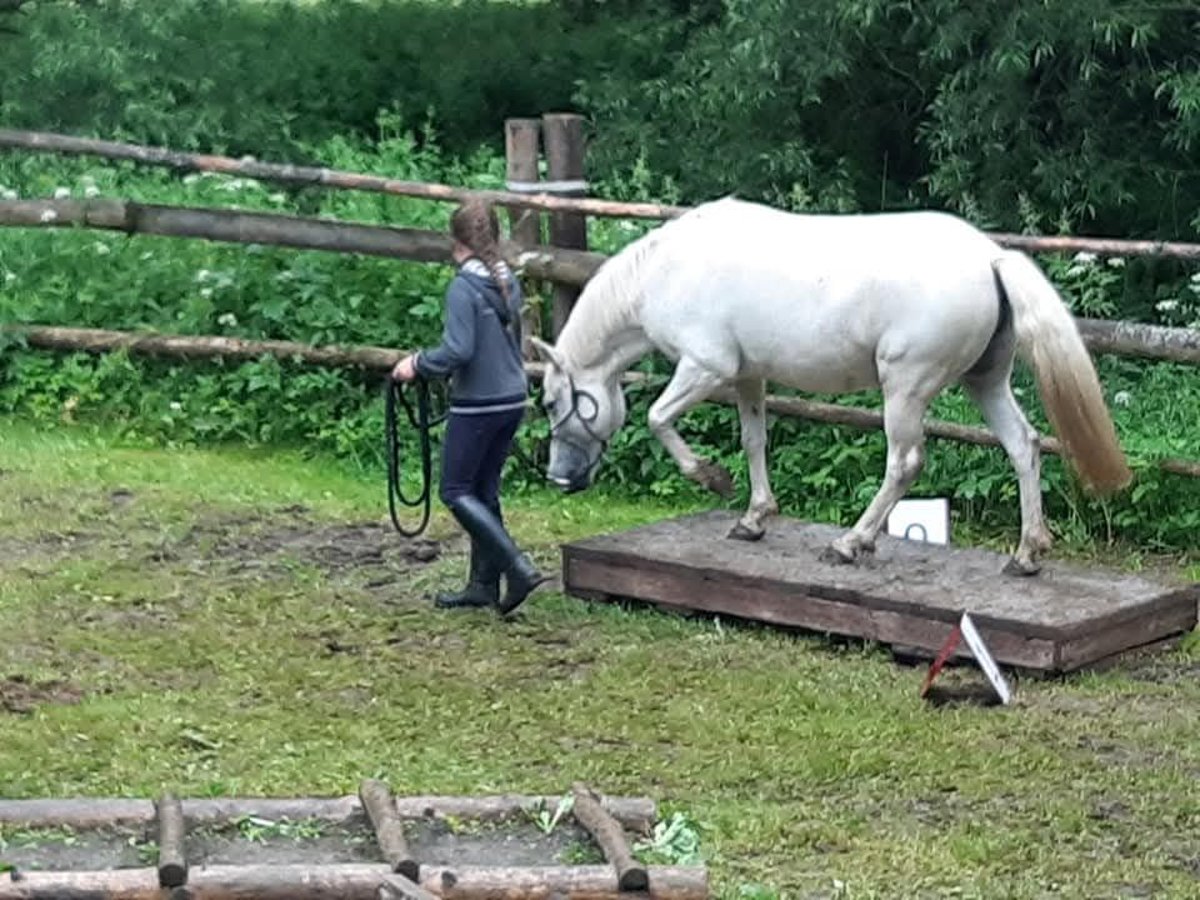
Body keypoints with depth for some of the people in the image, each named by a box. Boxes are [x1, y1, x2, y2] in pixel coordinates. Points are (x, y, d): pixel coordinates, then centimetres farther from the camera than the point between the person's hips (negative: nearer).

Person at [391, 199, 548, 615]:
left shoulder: (464, 288, -17)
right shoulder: (509, 283, 6)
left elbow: (457, 351, -25)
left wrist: (417, 364, -8)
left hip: (477, 405, -8)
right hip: (513, 398, 8)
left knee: (456, 491, 4)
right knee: (484, 491, 16)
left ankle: (518, 567, -8)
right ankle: (483, 584, 22)